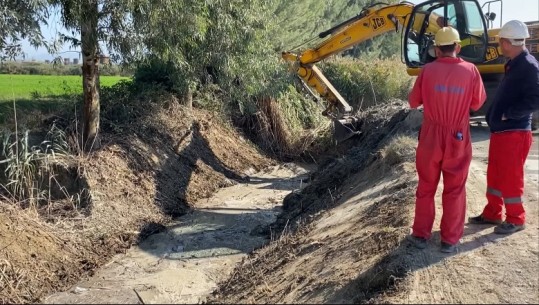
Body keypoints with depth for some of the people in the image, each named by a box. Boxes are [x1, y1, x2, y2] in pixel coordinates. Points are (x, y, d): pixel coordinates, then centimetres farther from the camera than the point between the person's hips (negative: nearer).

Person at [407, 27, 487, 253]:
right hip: (458, 139, 0)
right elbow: (477, 103, 3)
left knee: (426, 188, 13)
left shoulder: (428, 70, -9)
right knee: (455, 190, 11)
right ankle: (450, 239, 17)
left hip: (431, 137, 0)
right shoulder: (470, 71, -8)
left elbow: (414, 102, 2)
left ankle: (421, 234, 22)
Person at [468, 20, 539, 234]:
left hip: (514, 132, -9)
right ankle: (492, 214, 29)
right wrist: (494, 116, 9)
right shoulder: (513, 65, 13)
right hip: (500, 130, 9)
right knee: (495, 175, 16)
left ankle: (515, 219, 16)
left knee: (510, 178, 1)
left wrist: (508, 115, -18)